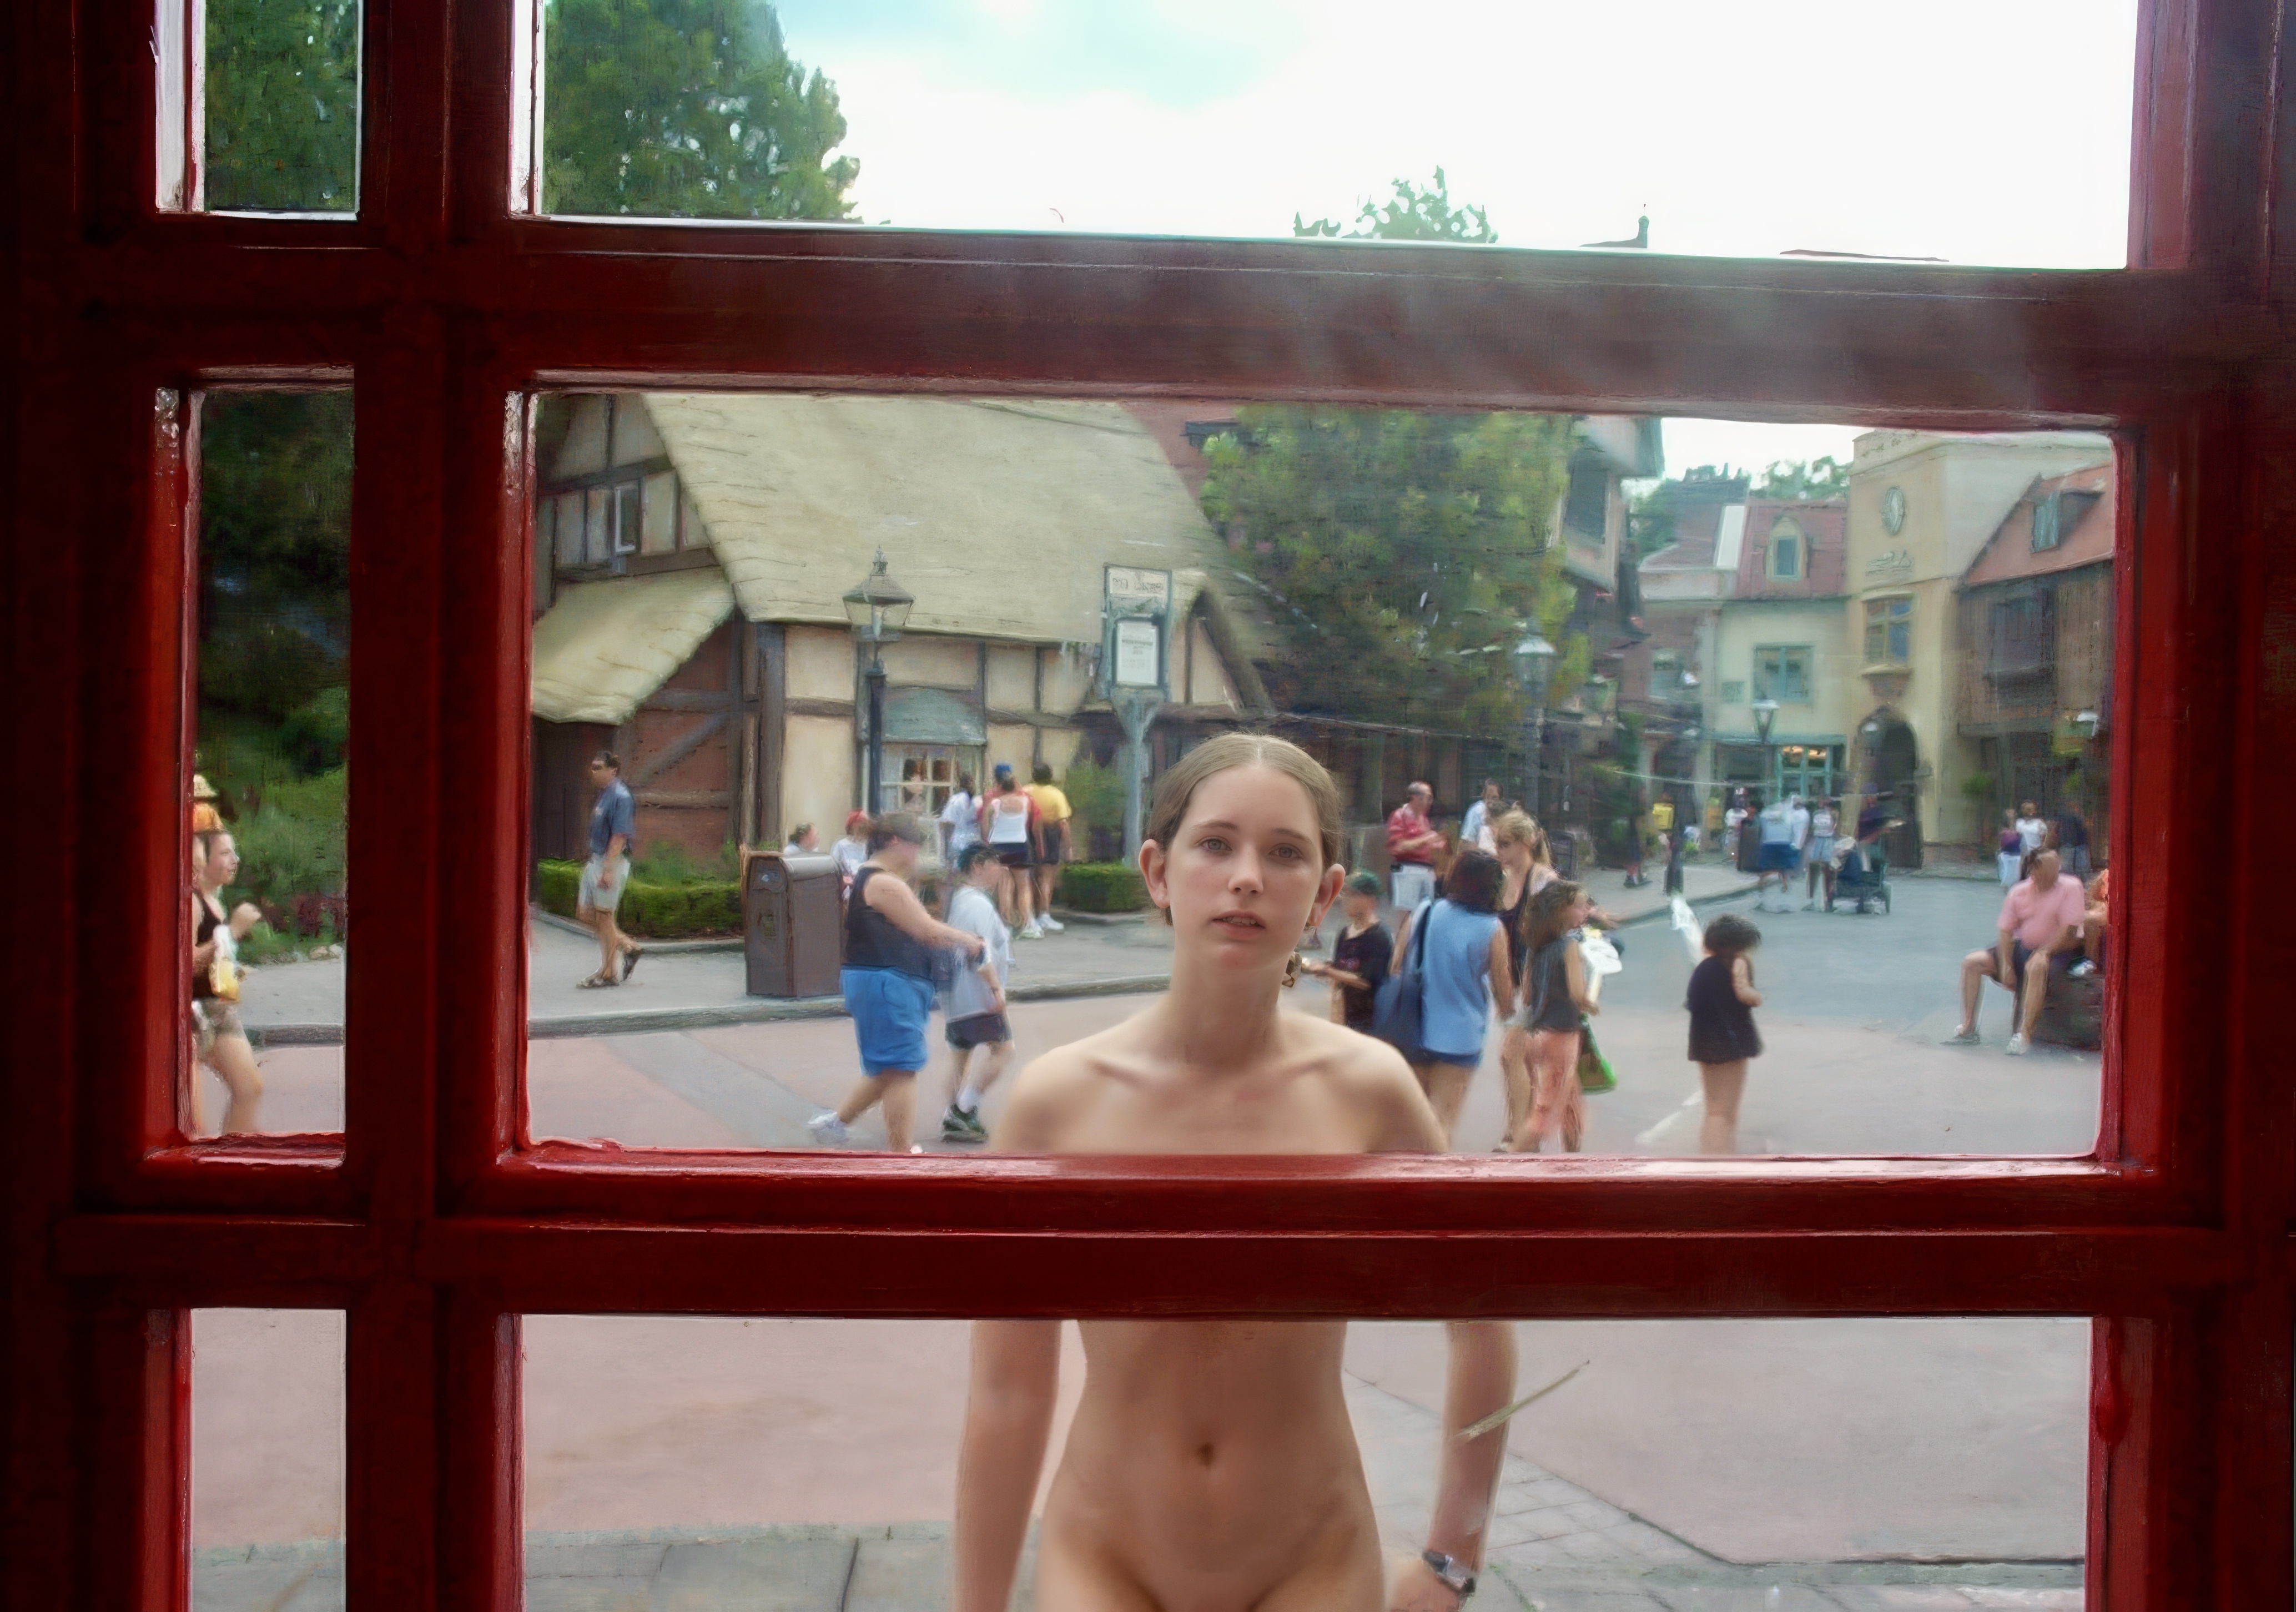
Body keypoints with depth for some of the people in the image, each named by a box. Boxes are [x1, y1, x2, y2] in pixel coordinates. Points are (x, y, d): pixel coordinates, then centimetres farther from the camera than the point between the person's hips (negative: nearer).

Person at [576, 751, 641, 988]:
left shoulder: (621, 797, -16)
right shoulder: (603, 794, 13)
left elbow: (619, 837, -21)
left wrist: (607, 870, -25)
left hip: (611, 862, -10)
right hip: (596, 861, 10)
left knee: (603, 916, -2)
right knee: (585, 913, 12)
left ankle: (609, 973, 9)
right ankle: (629, 947, 21)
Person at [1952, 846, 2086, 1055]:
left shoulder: (2070, 887, -14)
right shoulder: (2018, 892, -2)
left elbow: (2069, 932, -18)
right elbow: (2006, 931, -1)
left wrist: (2042, 952, -24)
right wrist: (2006, 966, -12)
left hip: (2057, 950, -6)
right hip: (2023, 948, 6)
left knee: (2037, 966, -41)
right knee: (1972, 962, -6)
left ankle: (2024, 1034, -38)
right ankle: (1968, 1027, -1)